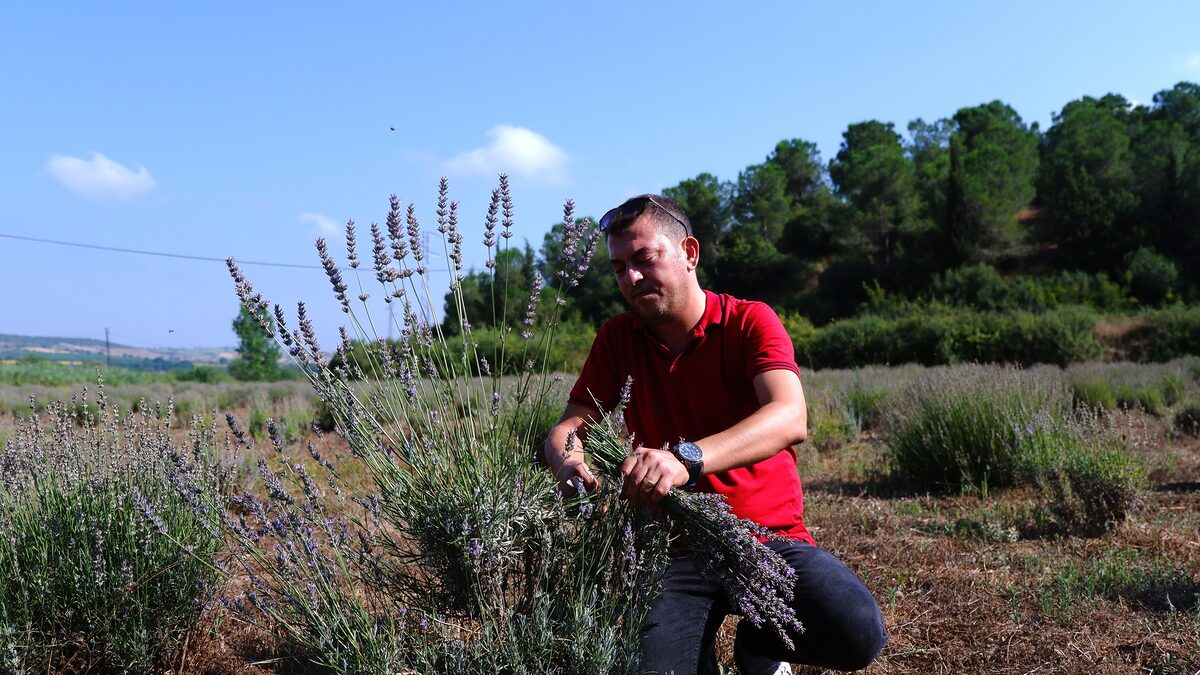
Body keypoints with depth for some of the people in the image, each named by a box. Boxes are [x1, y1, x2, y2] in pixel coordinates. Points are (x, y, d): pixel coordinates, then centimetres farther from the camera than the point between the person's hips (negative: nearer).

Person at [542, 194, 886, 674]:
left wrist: (687, 458, -42)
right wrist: (570, 464, -26)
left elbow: (790, 419, -24)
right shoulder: (617, 339, 6)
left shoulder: (750, 322, -6)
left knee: (858, 632, -26)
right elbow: (568, 428, 1)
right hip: (676, 547, 2)